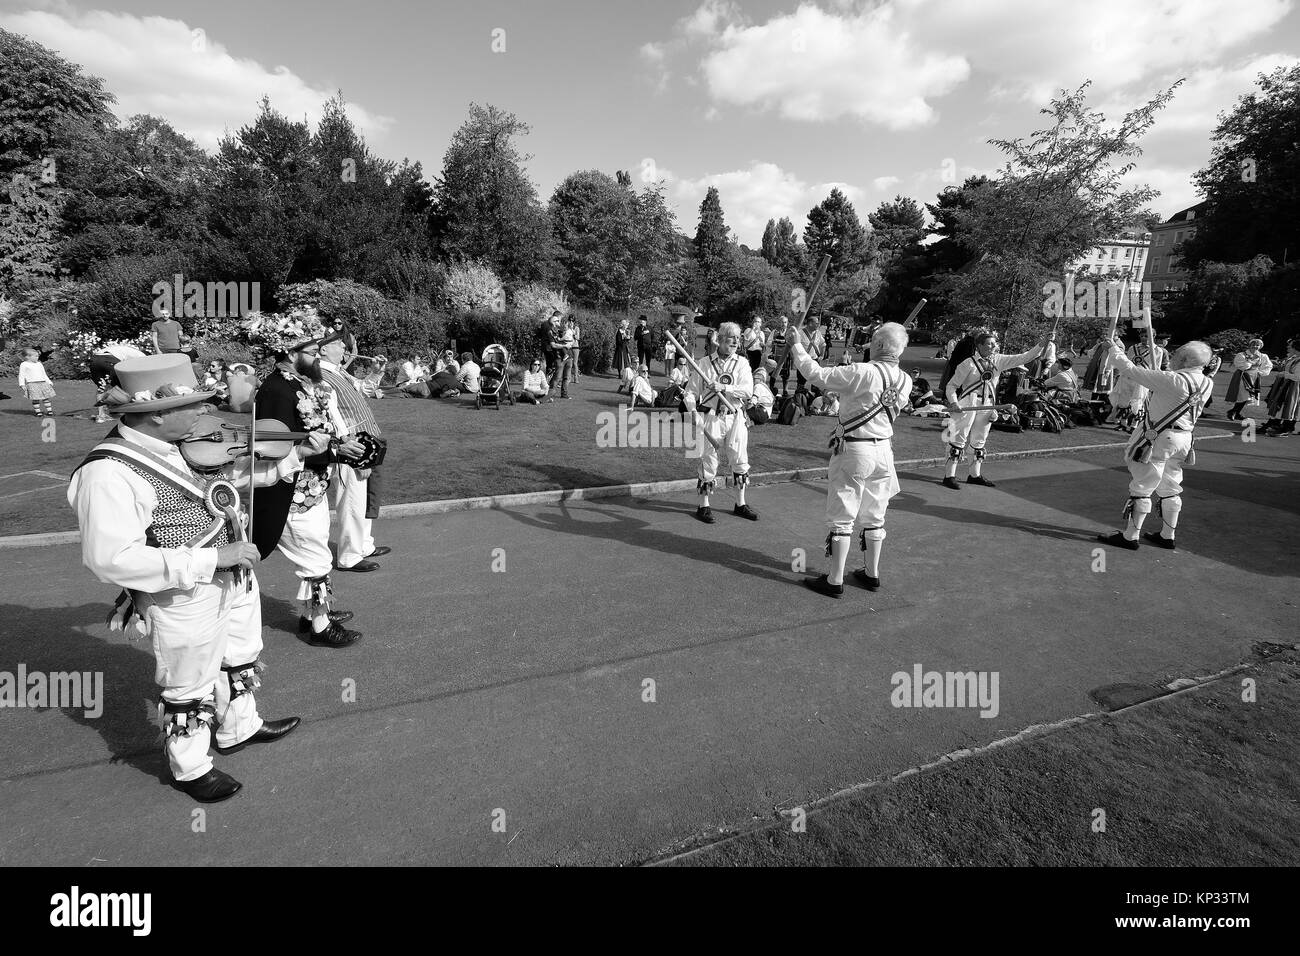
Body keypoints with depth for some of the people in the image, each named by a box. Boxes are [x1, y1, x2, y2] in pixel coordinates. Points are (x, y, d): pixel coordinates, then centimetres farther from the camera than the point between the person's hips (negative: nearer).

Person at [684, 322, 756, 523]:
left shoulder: (742, 364, 5)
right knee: (708, 461, 0)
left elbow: (748, 391, -9)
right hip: (711, 417, -2)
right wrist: (691, 409, -15)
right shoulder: (705, 364, 2)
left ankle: (740, 504, 23)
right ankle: (704, 506, 12)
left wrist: (724, 388, -20)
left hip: (735, 417, 2)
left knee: (740, 461, 8)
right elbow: (691, 391, 3)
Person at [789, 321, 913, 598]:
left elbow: (816, 374, -18)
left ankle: (834, 581, 7)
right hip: (883, 450, 6)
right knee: (874, 517, 17)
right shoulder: (905, 381, -1)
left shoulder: (861, 373, -21)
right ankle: (871, 574, 29)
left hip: (853, 451, -6)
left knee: (841, 518, 2)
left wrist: (798, 346, -4)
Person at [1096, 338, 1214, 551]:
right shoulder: (1206, 384, 0)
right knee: (1170, 489, 17)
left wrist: (1115, 349, -2)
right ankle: (1167, 536, 27)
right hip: (1183, 439, 8)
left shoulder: (1172, 380, -23)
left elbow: (1131, 370, -19)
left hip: (1158, 439, -7)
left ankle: (1129, 537, 7)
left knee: (1141, 488, 1)